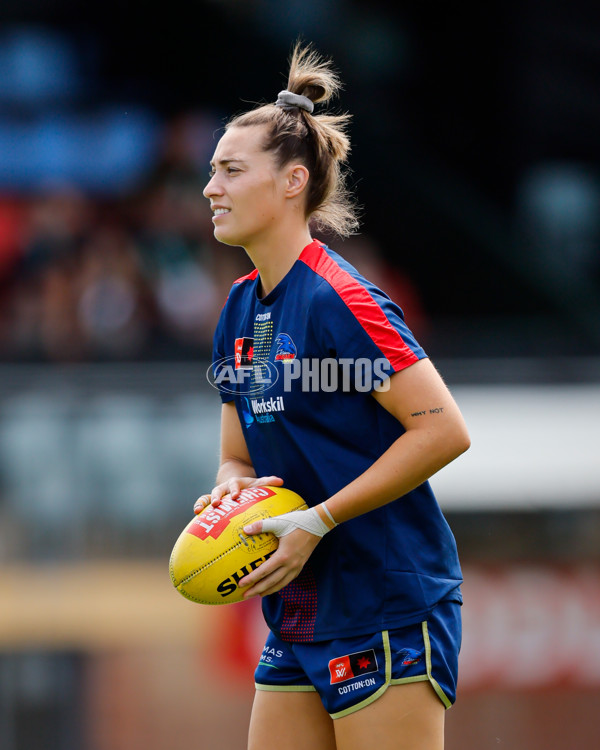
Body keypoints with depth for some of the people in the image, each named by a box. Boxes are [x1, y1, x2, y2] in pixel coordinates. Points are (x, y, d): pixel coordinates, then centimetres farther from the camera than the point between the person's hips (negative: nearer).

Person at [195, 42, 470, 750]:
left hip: (389, 612, -8)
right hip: (298, 618, 9)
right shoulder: (241, 309, 11)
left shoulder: (336, 299, -15)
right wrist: (230, 491, -5)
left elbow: (444, 430, -19)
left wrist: (318, 520, -19)